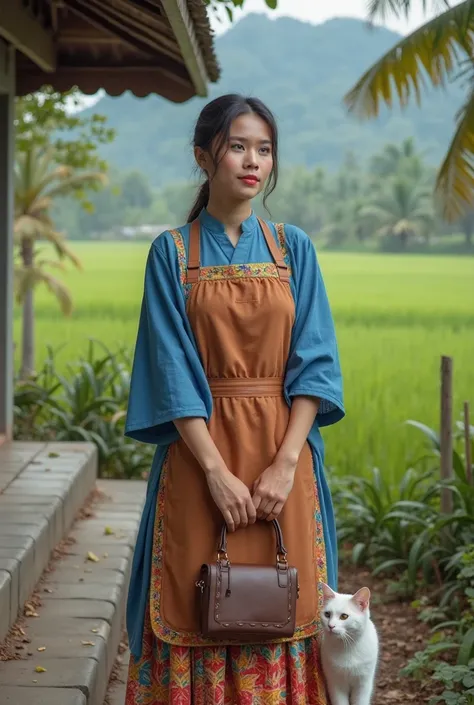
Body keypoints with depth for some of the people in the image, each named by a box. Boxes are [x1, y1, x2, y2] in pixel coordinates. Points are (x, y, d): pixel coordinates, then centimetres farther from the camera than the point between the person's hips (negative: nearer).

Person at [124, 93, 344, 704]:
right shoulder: (172, 252, 1)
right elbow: (173, 371, -6)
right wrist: (217, 471, -15)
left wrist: (285, 463, -11)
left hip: (283, 454, 2)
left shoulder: (293, 249, 7)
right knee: (198, 611, 2)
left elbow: (314, 362, 1)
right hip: (200, 451, -2)